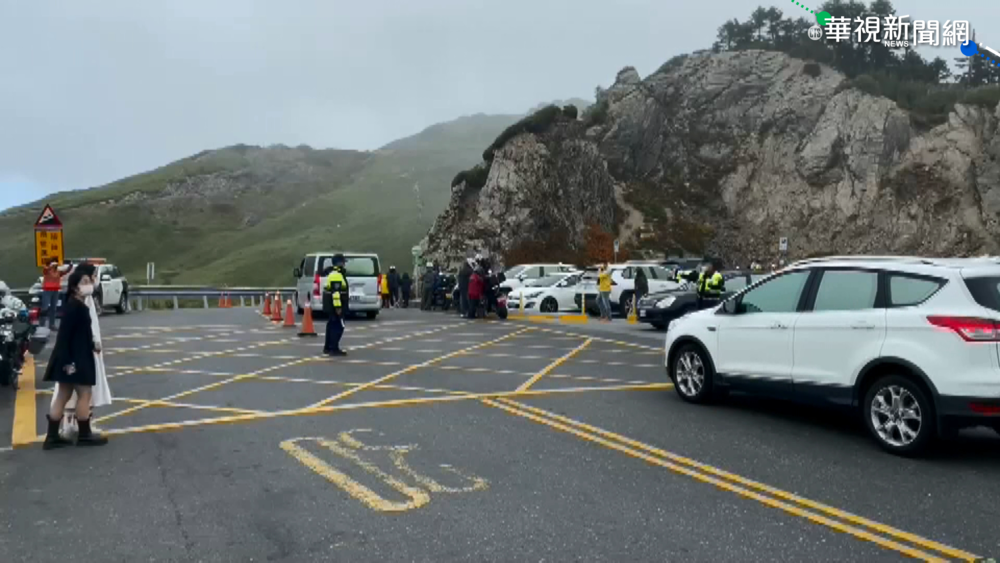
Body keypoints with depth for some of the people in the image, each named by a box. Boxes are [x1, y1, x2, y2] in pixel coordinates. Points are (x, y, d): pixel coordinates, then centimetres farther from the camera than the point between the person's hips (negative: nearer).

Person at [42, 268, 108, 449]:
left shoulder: (79, 306, 12)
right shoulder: (74, 306, -18)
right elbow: (64, 335, -22)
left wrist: (92, 346, 28)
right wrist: (68, 361, -24)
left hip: (78, 357, 10)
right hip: (73, 359, -10)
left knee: (63, 396, 12)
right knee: (84, 393, 0)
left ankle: (52, 437, 18)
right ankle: (84, 435, 12)